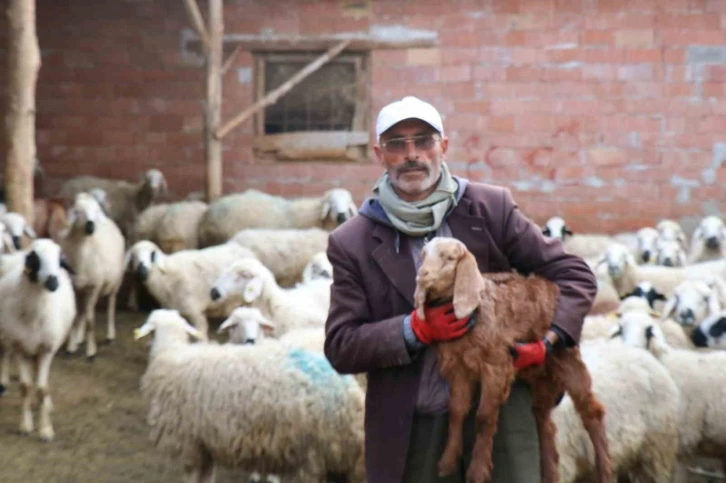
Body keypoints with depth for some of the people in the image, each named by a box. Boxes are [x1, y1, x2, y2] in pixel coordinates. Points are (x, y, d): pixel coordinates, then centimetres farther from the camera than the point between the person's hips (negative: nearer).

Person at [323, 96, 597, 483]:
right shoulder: (352, 243, 0)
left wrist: (549, 341, -13)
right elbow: (340, 348, -2)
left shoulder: (490, 207, 0)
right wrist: (415, 330, -16)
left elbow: (575, 275, 4)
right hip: (413, 427, 0)